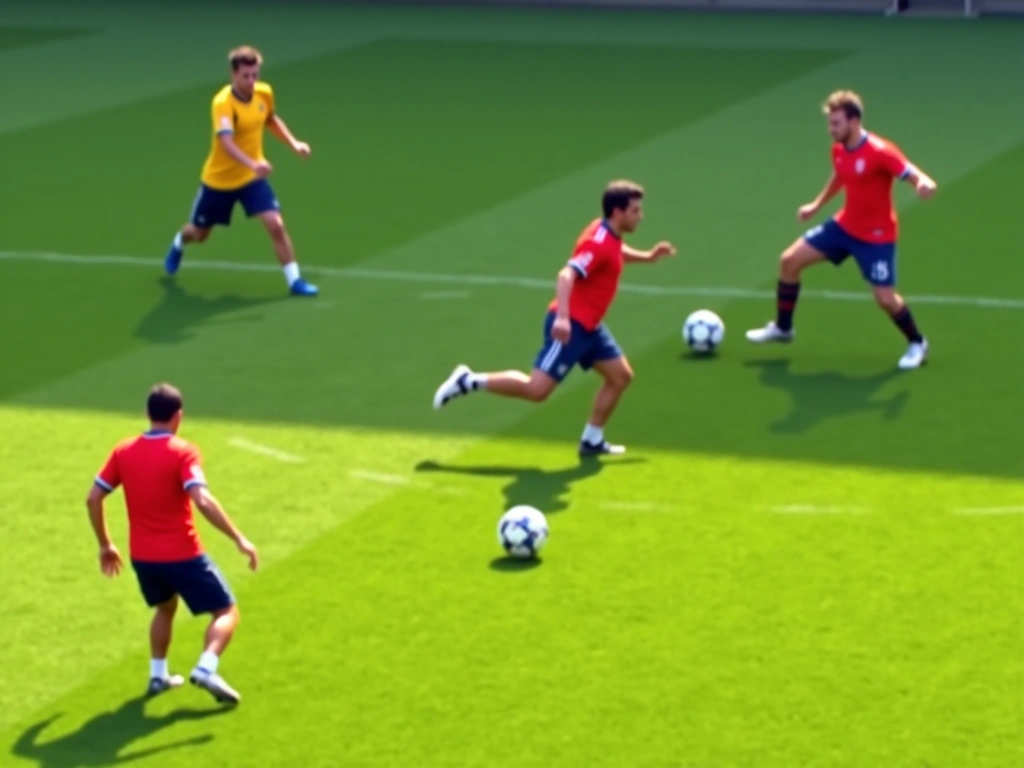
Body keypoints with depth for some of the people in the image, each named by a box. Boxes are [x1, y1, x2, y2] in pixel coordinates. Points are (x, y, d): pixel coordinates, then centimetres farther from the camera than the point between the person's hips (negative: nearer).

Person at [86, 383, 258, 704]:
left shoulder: (123, 451, 2)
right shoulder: (183, 452, -13)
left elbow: (93, 498, 5)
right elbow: (202, 500, -27)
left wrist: (105, 545, 17)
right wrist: (239, 539, -24)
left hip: (142, 556, 6)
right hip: (182, 555, -6)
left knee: (165, 608, 32)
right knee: (227, 611, 6)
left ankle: (158, 675, 30)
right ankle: (206, 669, -16)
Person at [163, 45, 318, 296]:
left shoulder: (265, 93, -9)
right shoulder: (223, 103, -29)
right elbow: (226, 142, -46)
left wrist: (293, 143, 3)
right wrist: (253, 164, -62)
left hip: (252, 177, 3)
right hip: (219, 180, -3)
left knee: (276, 225, -16)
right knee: (199, 234, 18)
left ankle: (294, 280, -5)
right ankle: (179, 243, 54)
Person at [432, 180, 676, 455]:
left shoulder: (610, 236, 9)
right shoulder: (599, 242, -20)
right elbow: (566, 275, -32)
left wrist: (647, 256, 26)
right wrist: (562, 317, -43)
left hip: (589, 326, 10)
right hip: (570, 325, -10)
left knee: (621, 376, 10)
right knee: (537, 389, -15)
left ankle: (592, 440, 19)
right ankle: (468, 381, -4)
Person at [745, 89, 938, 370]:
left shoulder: (880, 151, -26)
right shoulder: (838, 149, -2)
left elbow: (914, 175, -31)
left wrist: (924, 184, -54)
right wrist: (816, 205, 26)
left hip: (876, 234, -7)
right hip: (844, 225, 7)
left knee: (885, 297, -10)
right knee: (790, 260, 5)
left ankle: (917, 344, 18)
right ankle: (782, 327, 23)